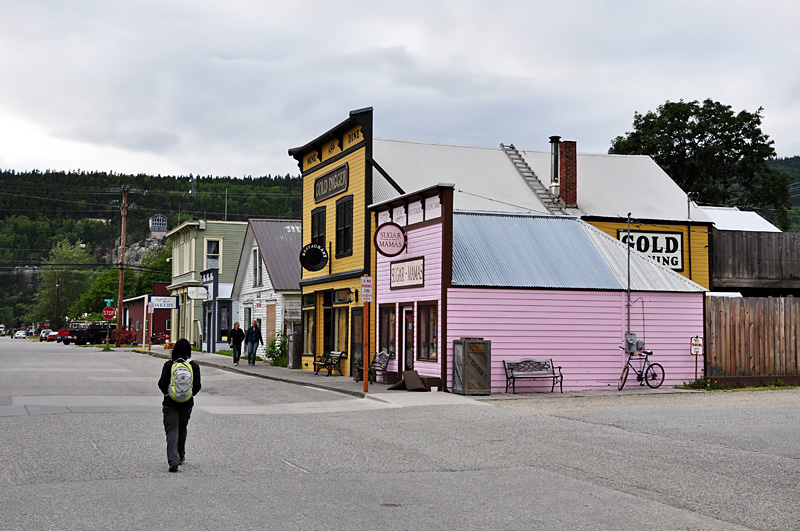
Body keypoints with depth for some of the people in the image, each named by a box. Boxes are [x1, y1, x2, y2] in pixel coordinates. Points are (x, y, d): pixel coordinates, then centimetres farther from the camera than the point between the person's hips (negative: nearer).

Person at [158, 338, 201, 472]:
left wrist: (167, 393, 8)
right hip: (187, 403, 2)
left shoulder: (169, 364, -7)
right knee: (182, 430, 21)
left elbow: (162, 383, -10)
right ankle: (180, 457, 33)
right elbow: (197, 385, -7)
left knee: (172, 431, -3)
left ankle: (173, 461, -17)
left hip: (170, 402, -2)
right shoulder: (194, 365, -4)